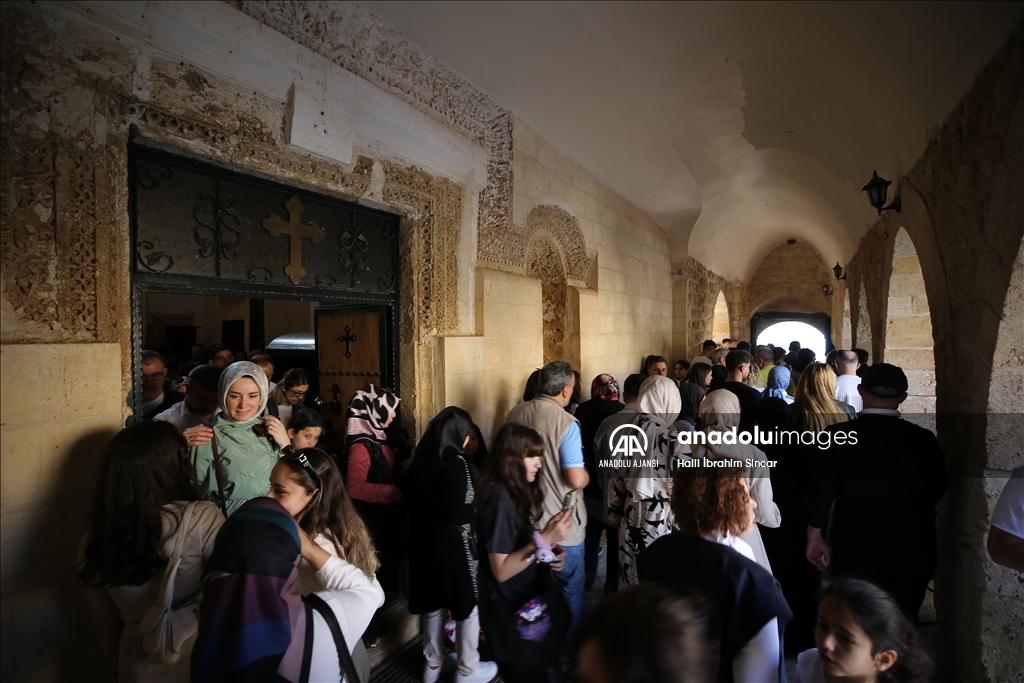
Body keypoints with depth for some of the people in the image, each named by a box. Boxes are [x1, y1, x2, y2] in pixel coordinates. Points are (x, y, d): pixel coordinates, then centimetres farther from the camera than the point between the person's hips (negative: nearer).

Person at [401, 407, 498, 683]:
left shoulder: (420, 459, 2)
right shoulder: (455, 461, -19)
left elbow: (409, 500, 10)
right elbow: (458, 513, -23)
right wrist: (476, 509, -5)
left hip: (423, 539, 7)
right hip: (451, 542, -7)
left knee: (433, 601, 21)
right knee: (469, 603, 11)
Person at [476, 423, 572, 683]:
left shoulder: (519, 492, 3)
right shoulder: (500, 498, -25)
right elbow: (501, 570, -25)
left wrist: (551, 551, -4)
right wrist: (544, 539, -31)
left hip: (529, 604, 9)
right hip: (514, 614, -9)